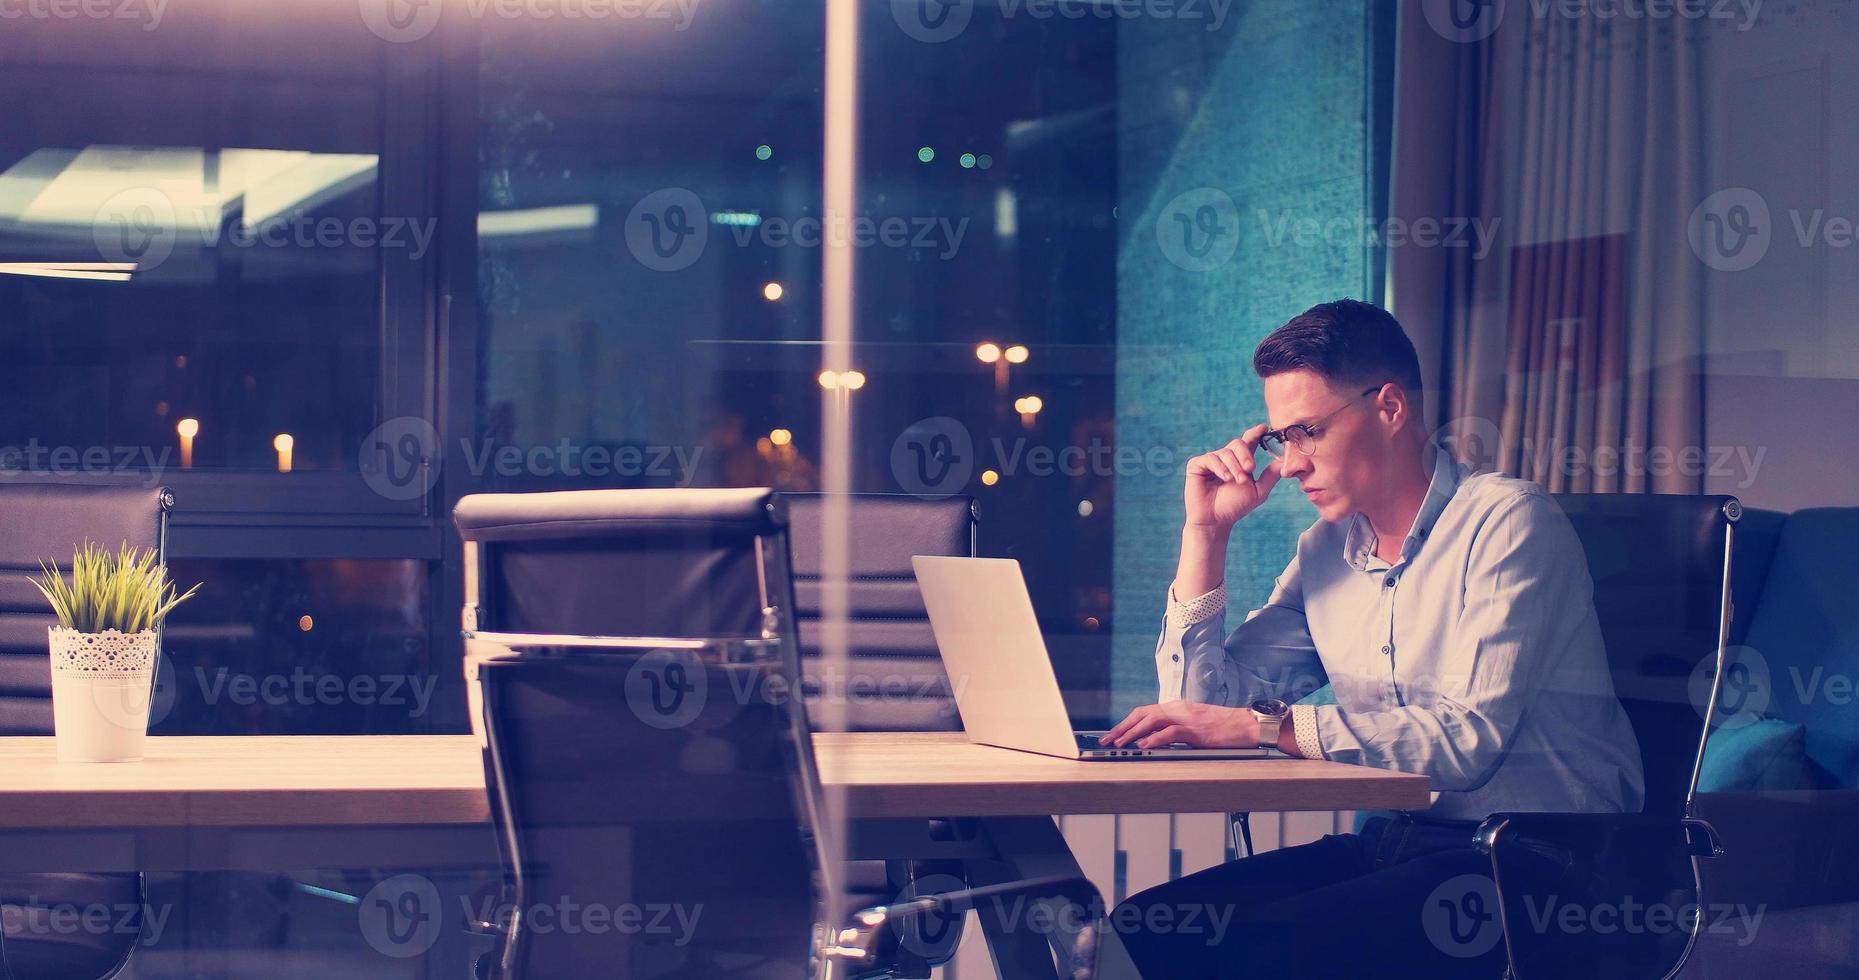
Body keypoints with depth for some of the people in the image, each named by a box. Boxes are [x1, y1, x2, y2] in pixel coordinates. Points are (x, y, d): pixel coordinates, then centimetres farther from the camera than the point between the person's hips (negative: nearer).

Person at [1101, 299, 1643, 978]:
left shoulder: (1505, 522, -10)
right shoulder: (1327, 550, 12)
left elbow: (1471, 737, -22)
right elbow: (1210, 703, 12)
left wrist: (1266, 725, -24)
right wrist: (1206, 530, 6)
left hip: (1537, 863, -7)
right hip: (1394, 844, 7)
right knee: (1151, 922, -13)